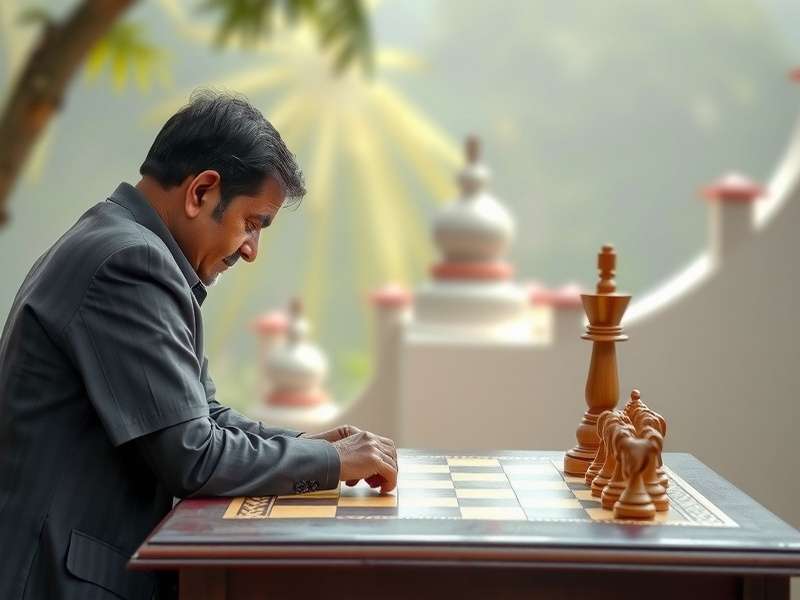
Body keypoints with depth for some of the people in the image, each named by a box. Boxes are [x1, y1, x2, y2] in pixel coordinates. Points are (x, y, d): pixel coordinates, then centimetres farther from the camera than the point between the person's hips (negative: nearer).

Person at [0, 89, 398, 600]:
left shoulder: (122, 247, 11)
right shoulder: (129, 262, -18)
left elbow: (199, 416, 16)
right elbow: (192, 459, -20)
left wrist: (305, 444, 3)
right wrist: (332, 461, -8)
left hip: (100, 555, 9)